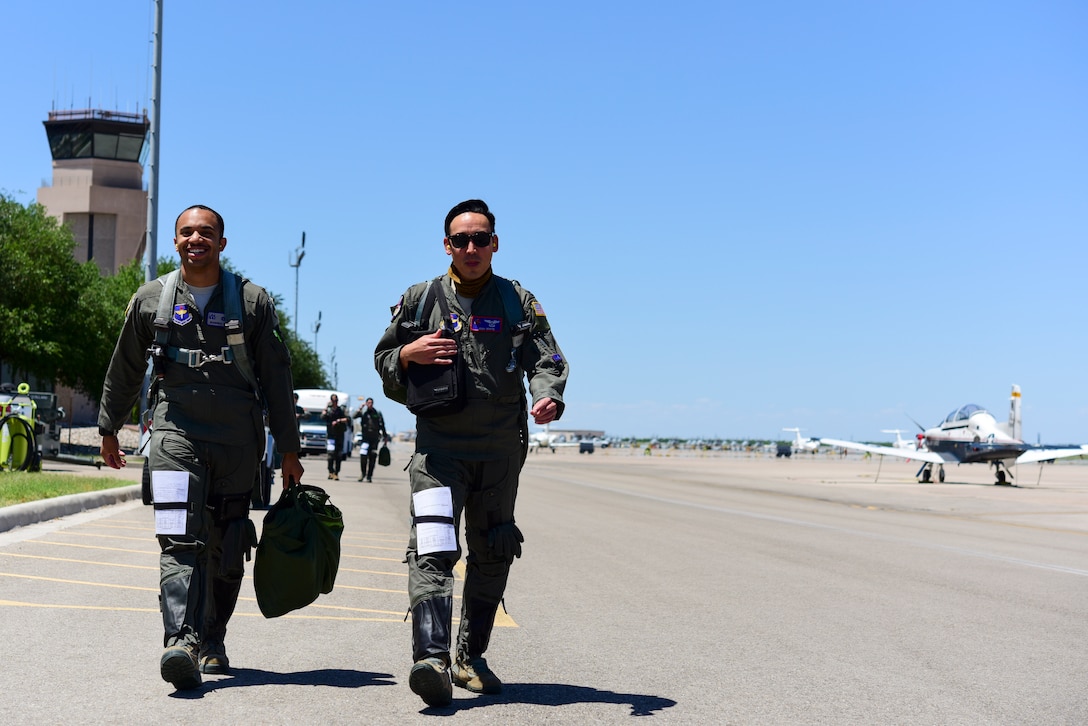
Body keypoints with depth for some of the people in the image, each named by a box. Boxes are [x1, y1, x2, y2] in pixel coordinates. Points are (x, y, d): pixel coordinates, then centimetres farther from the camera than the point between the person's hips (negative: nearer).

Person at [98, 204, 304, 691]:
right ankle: (180, 641, -25)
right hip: (175, 433, 0)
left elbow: (276, 378, 6)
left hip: (238, 441, 1)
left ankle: (212, 642, 21)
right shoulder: (150, 300, 8)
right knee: (180, 540, -16)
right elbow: (124, 372, 20)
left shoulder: (252, 301, 4)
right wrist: (109, 429, 26)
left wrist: (288, 449, 5)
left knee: (226, 550, 6)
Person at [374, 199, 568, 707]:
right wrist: (410, 354, -9)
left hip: (501, 449, 2)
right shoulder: (420, 299, 8)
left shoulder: (518, 301, 9)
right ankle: (431, 659, -26)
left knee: (492, 553, 11)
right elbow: (383, 360, 14)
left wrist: (547, 398, -22)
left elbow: (546, 359, 0)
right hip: (438, 444, -2)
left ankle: (470, 655, 26)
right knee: (433, 549, -18)